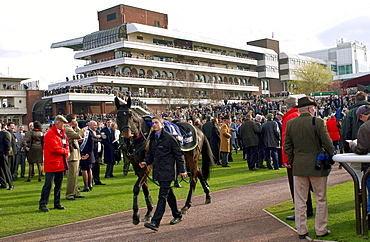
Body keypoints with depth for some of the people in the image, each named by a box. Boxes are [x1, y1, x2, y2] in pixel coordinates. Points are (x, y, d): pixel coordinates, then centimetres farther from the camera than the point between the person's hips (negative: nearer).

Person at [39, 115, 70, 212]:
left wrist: (67, 152, -3)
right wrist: (65, 152, -7)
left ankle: (57, 203, 20)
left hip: (61, 163, 9)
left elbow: (66, 144, 18)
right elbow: (55, 148, -20)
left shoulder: (63, 133, 14)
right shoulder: (50, 134, -14)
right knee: (48, 184, -6)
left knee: (59, 185, 12)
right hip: (52, 163, -8)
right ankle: (42, 204, 2)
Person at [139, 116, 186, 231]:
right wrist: (146, 162, -3)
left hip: (167, 171, -8)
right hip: (158, 171, 8)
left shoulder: (169, 137, -11)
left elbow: (179, 154, -8)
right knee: (169, 194, 18)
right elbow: (151, 154, 18)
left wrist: (182, 170, -9)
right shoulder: (152, 138, 11)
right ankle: (177, 215, 34)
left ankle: (155, 222, -13)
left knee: (163, 196, -9)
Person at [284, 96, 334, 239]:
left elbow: (287, 147, 5)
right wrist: (331, 158, 8)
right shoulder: (318, 122, -10)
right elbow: (328, 144, -8)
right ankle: (321, 230, 17)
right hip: (318, 166, -3)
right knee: (321, 199, 10)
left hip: (299, 167, 3)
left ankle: (301, 231, 15)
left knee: (300, 201, 9)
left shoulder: (290, 124, 1)